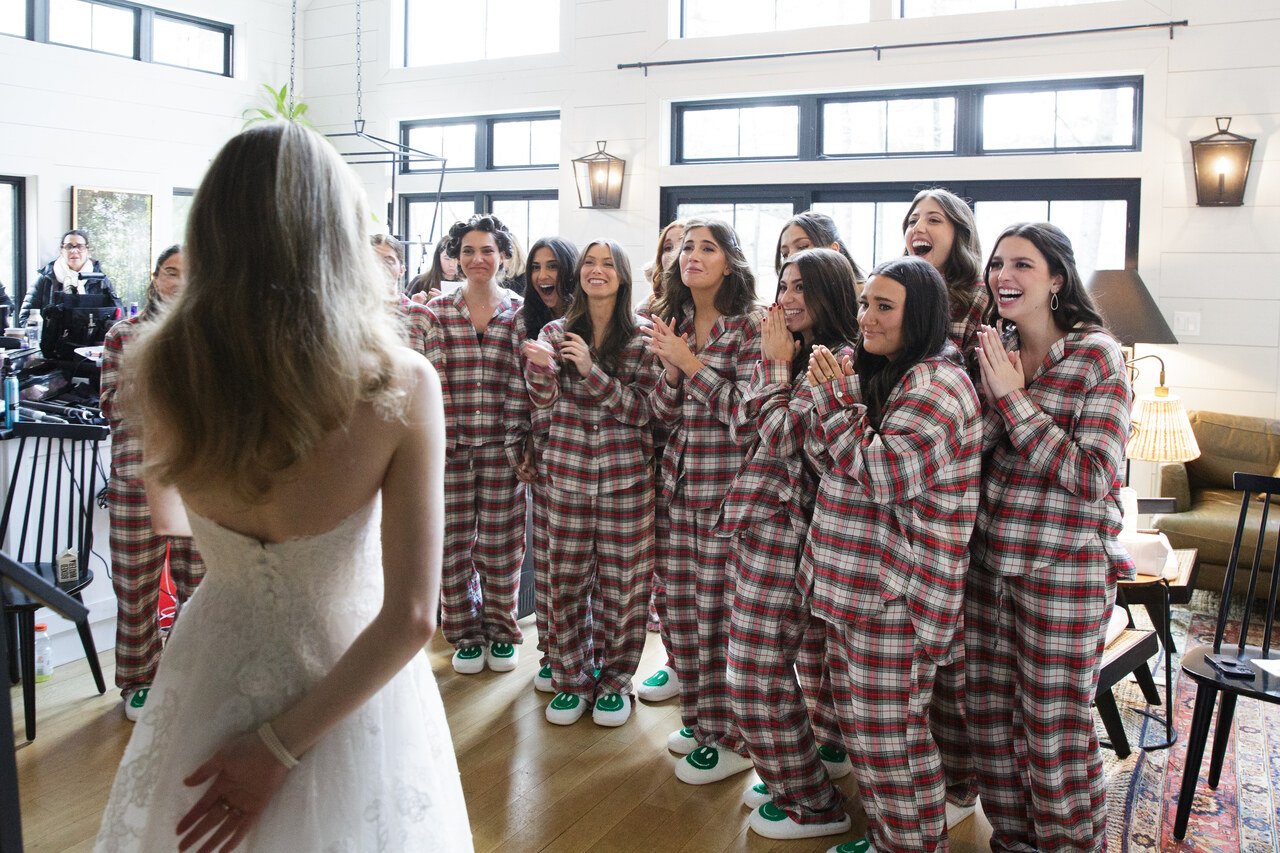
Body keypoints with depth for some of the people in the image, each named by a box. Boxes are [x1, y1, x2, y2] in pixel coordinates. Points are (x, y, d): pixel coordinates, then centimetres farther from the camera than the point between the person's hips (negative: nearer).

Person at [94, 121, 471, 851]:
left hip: (215, 675, 3)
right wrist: (283, 747, -15)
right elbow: (411, 619, -24)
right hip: (347, 691, -2)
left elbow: (169, 517, 4)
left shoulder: (160, 369, -18)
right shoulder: (402, 385, -25)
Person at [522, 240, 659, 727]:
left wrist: (591, 369, -21)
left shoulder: (643, 337, -3)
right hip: (567, 474, 2)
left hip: (626, 476, -2)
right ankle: (571, 680, 24)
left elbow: (640, 410, -9)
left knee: (620, 581, 6)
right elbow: (544, 400, 1)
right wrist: (539, 365, -22)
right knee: (567, 578, 8)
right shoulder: (557, 331, 6)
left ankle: (614, 681, 24)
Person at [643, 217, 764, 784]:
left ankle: (730, 740, 14)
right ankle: (699, 718, 29)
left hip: (728, 487, -6)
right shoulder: (675, 324, 11)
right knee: (679, 609, 12)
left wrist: (691, 362, -16)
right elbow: (664, 415, 10)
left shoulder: (749, 326, -7)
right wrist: (671, 369, -8)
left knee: (719, 615, -1)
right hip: (680, 484, 7)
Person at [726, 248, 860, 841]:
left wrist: (780, 366, -9)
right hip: (761, 525, 9)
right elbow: (743, 429, 9)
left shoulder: (842, 360, -14)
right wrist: (770, 362, 2)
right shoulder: (793, 356, 14)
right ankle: (827, 759, 36)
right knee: (811, 656, 20)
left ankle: (813, 803, 13)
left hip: (782, 530, -9)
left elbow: (787, 434, -19)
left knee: (757, 675, -3)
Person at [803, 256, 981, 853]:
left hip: (897, 594, -9)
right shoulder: (878, 374, 14)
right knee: (859, 721, 18)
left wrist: (835, 396, -17)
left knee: (889, 733, 1)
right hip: (856, 581, 10)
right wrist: (835, 389, -6)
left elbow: (883, 473, -24)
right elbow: (822, 456, 9)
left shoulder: (936, 385, -16)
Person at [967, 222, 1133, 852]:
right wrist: (992, 392, -14)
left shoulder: (1097, 355, -9)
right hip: (990, 562, 6)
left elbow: (1092, 477, -17)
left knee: (1055, 736, 6)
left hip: (1065, 574, -5)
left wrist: (1014, 398, -19)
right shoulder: (995, 352, 7)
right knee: (991, 720, 15)